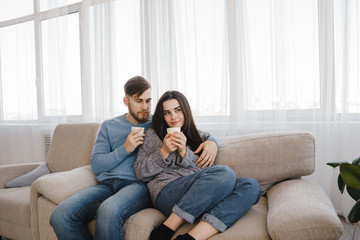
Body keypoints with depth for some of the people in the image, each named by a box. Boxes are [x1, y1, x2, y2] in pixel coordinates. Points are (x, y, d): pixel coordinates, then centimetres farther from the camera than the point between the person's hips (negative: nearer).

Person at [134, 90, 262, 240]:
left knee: (251, 186, -22)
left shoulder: (200, 137, 24)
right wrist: (164, 152, -4)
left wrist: (184, 152, -4)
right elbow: (140, 173, 10)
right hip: (167, 193, -4)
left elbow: (207, 169, 11)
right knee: (225, 173, -29)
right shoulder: (153, 135, 17)